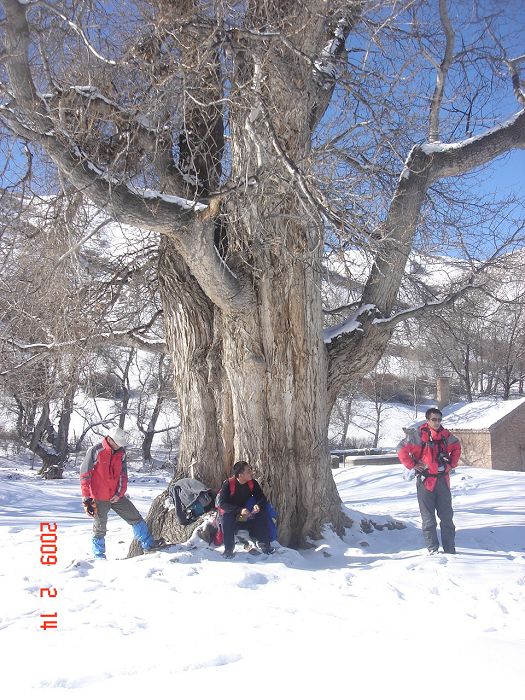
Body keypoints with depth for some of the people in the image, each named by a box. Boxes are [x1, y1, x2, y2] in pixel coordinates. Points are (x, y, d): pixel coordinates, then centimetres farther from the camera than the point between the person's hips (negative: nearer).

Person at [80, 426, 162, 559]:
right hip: (99, 498, -5)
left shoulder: (121, 453, 3)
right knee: (99, 528, 5)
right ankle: (99, 556, 19)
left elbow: (123, 474, 8)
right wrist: (86, 499, -12)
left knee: (135, 517, 8)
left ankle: (148, 544, 20)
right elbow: (85, 475, -12)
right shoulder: (95, 451, -14)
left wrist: (119, 493, -5)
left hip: (116, 496, 5)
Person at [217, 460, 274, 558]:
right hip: (231, 513, -4)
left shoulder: (253, 483, -10)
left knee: (262, 515, -21)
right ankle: (228, 548, -23)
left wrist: (258, 505, -30)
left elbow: (262, 498, -5)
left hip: (247, 513, 4)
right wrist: (239, 510, -39)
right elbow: (222, 503, -28)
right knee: (227, 518, -37)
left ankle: (263, 543, -5)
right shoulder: (228, 484, -23)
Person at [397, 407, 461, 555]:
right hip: (426, 481, -4)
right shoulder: (418, 435, -9)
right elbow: (401, 449, -5)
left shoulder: (446, 435, 5)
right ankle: (432, 548, 11)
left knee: (447, 516, 9)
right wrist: (412, 465, -7)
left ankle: (450, 548, 18)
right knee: (428, 518, 2)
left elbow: (456, 447, 24)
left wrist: (452, 464, 13)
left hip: (443, 480, 4)